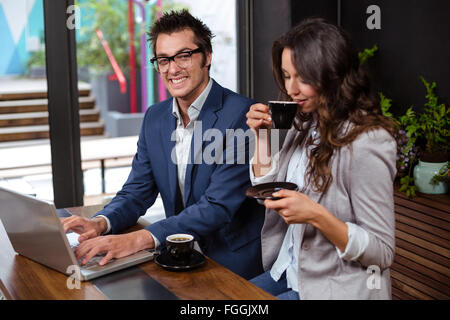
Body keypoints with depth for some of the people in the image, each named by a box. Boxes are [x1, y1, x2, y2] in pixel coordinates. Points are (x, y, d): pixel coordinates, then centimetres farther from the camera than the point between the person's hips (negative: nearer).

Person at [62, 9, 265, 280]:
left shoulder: (241, 115, -15)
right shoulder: (155, 118, 7)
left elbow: (218, 206, -22)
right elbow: (137, 191, 8)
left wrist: (139, 239, -32)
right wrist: (100, 223, -14)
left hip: (234, 265, -5)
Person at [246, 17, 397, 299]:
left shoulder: (366, 144, -21)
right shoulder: (304, 126, 5)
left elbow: (382, 252, -18)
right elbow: (267, 196, 12)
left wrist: (316, 216, -31)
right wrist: (263, 136, 1)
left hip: (336, 289, -7)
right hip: (289, 273, 8)